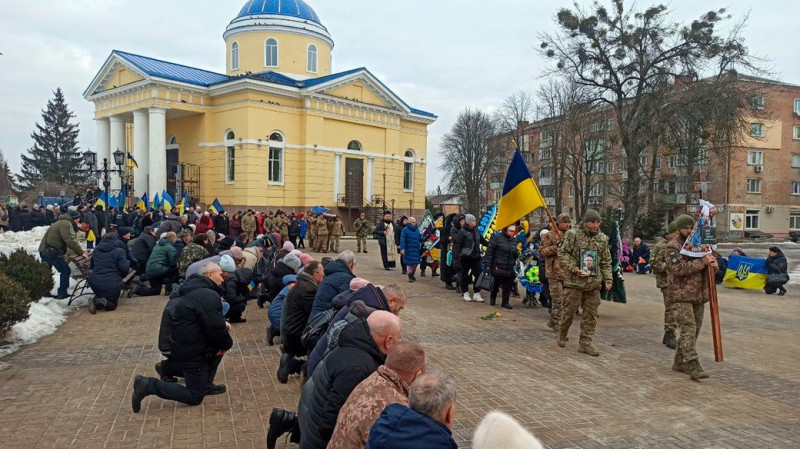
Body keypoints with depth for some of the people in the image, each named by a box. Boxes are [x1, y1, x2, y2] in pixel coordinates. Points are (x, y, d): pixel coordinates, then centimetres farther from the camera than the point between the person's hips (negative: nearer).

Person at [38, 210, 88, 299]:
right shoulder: (66, 224, -14)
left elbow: (70, 240, 17)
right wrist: (81, 252, -17)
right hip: (52, 252, -11)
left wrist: (80, 251, 9)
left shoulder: (61, 222, 20)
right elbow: (71, 241, -23)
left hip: (44, 250, 11)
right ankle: (62, 293, 1)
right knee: (66, 270, -2)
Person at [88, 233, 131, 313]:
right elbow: (125, 268, -13)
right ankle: (104, 302, -22)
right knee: (112, 304, 15)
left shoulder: (96, 250, 10)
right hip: (112, 284, -4)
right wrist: (121, 277, 8)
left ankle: (95, 300, -4)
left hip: (95, 282, 4)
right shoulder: (119, 251, -8)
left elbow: (92, 265, 23)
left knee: (100, 295, 33)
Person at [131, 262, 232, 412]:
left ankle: (206, 384, 23)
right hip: (190, 351, -10)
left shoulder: (195, 289, 10)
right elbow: (215, 328, -23)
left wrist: (222, 324, 7)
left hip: (182, 344, 10)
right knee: (195, 398, 1)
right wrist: (227, 343, -5)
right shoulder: (209, 296, -22)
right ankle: (148, 385, -6)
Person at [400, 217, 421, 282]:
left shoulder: (417, 230, 9)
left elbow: (420, 238, 16)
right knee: (409, 263, -2)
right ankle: (410, 276, 9)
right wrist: (402, 248, -24)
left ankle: (412, 274, 27)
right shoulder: (405, 230, -9)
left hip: (416, 250, 5)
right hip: (409, 250, -5)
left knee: (415, 263, 8)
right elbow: (402, 240, -15)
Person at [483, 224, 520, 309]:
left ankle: (505, 302, 13)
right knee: (496, 284, 13)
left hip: (510, 269, 4)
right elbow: (489, 251, -10)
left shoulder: (514, 241, 11)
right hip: (498, 267, -4)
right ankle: (492, 298, 36)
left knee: (507, 286, 2)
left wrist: (517, 254, -5)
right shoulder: (497, 237, -7)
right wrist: (488, 265, -14)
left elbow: (516, 255, 20)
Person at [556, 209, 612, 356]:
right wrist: (574, 269, -16)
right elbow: (562, 253, -6)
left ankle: (585, 343, 13)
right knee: (569, 310, 4)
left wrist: (608, 279, 5)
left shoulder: (603, 238, 10)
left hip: (594, 283, 4)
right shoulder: (573, 234, -5)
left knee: (591, 315, 5)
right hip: (574, 281, -4)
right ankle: (562, 334, 28)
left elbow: (606, 261, 14)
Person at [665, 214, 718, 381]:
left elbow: (710, 261, 23)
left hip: (699, 295, 8)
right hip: (681, 296, -7)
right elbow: (678, 268, -20)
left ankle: (679, 362, 22)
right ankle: (692, 365, -13)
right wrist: (702, 262, -22)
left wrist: (713, 263, -2)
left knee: (695, 330, 11)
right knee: (688, 329, -13)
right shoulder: (673, 246, -7)